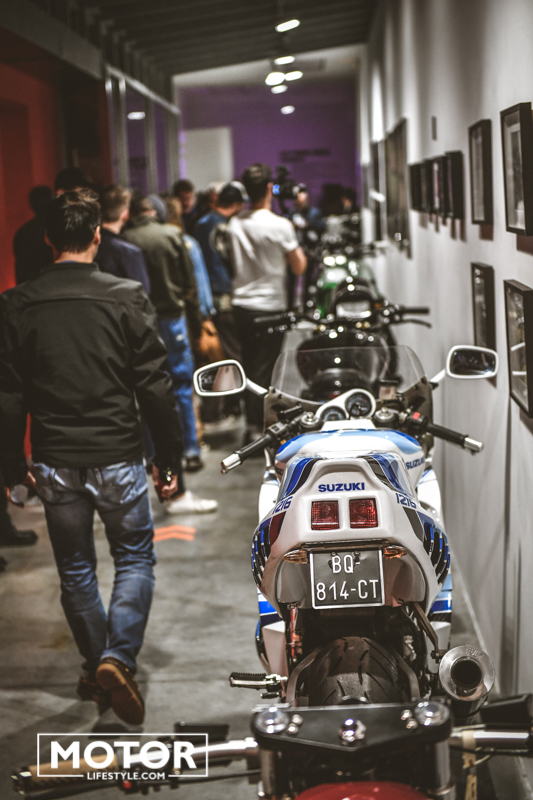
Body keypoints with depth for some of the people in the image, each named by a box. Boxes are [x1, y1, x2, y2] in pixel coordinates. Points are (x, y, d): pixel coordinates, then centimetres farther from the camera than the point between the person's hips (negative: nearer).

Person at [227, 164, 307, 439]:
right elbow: (299, 267, -7)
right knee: (263, 369, -1)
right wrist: (296, 246, 11)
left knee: (250, 365, 14)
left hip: (241, 303, 6)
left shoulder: (235, 224, 3)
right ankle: (257, 428, 1)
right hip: (270, 306, -6)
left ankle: (252, 424, 20)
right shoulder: (280, 226, -14)